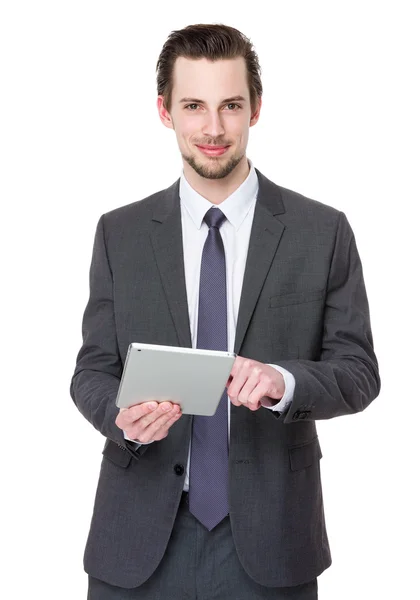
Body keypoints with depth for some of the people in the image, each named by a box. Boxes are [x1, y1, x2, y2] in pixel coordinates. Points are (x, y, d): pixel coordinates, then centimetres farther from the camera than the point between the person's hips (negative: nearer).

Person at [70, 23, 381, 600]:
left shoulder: (323, 232, -1)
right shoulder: (119, 234, 4)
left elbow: (359, 370, -1)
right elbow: (93, 370, 5)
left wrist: (285, 380, -22)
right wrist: (124, 415, -18)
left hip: (267, 538, -1)